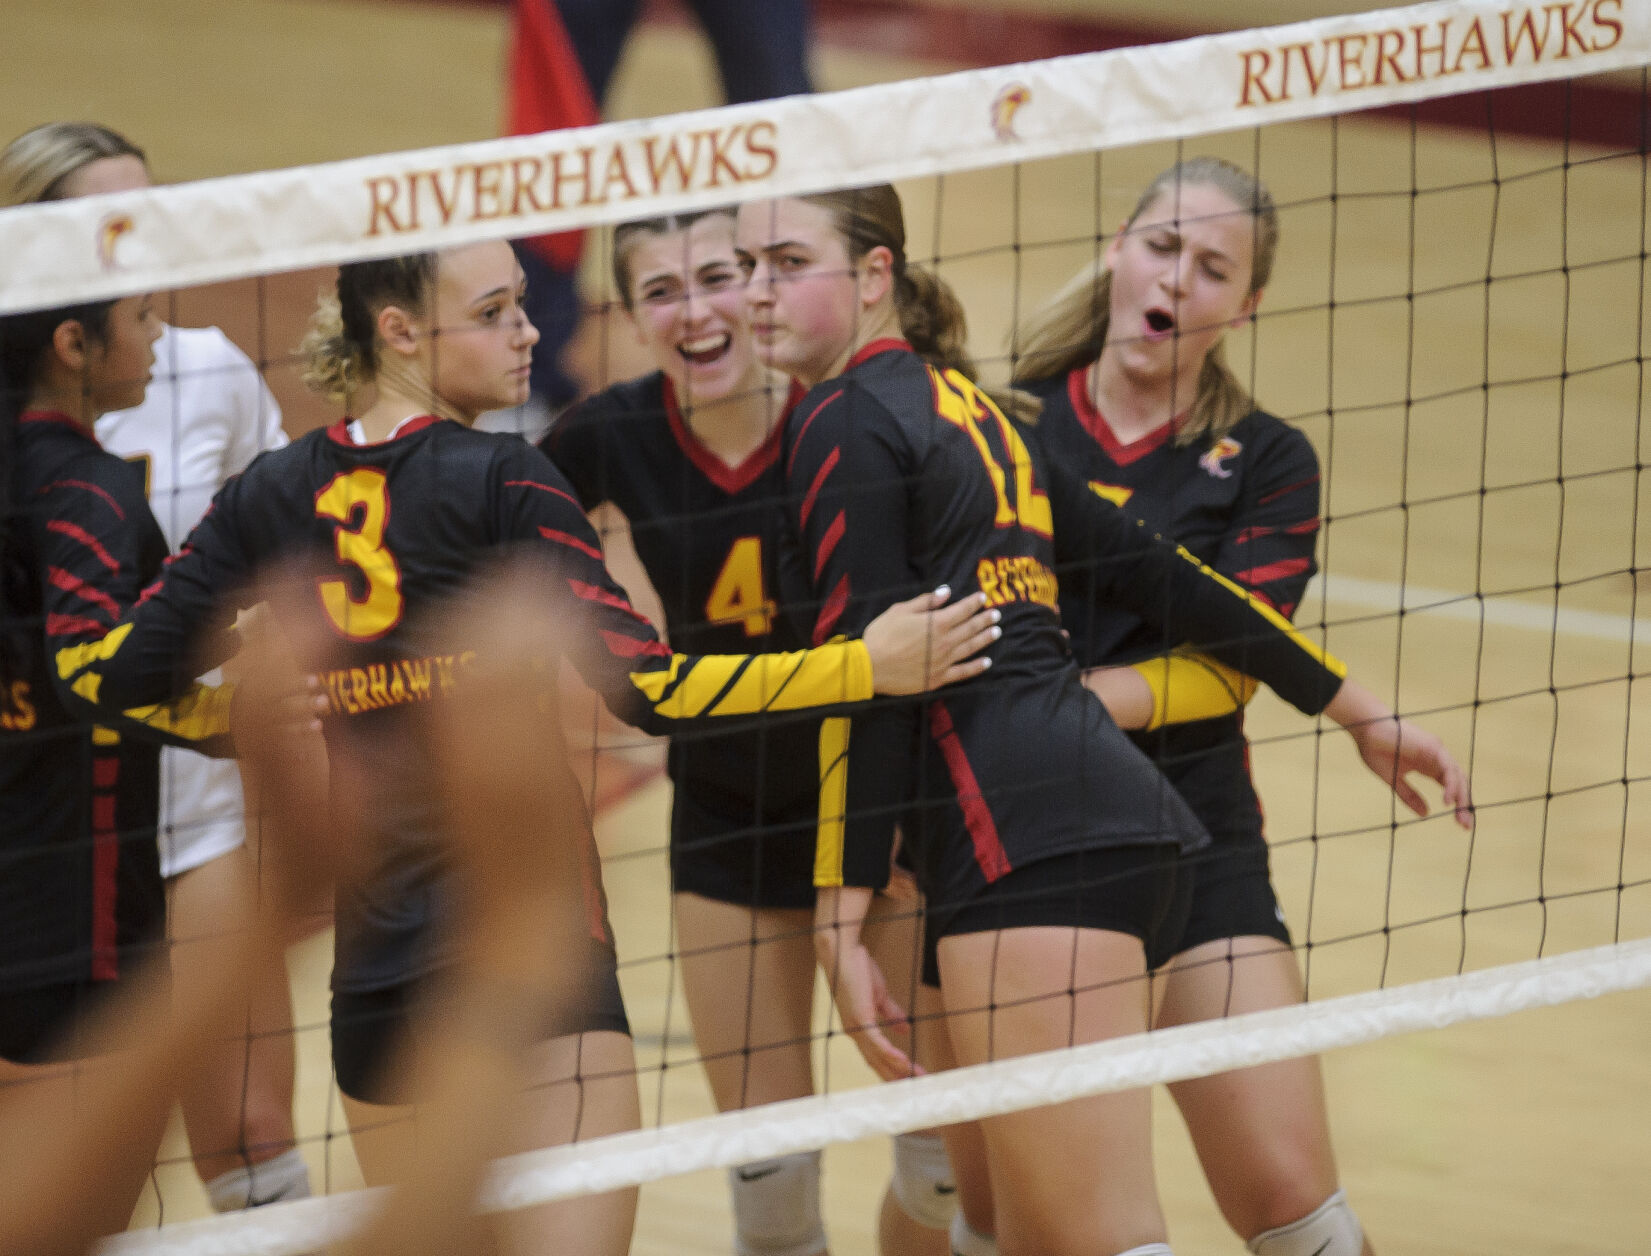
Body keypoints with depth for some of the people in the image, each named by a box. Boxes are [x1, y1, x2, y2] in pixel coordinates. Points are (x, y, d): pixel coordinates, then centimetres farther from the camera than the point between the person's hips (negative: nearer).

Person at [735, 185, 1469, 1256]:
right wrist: (1361, 710, 31)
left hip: (1024, 839, -9)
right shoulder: (964, 406, 24)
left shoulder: (844, 423, -1)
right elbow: (1153, 571, 26)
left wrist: (842, 923, -12)